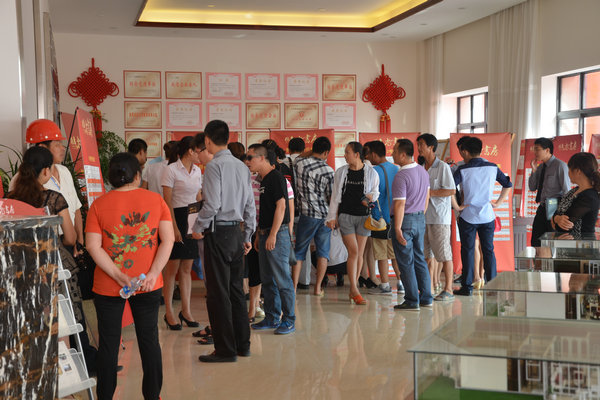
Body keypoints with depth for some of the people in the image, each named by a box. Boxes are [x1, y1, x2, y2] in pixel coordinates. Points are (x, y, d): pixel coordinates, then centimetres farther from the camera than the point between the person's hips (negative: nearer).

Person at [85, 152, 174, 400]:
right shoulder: (155, 200, -1)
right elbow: (168, 240, -8)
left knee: (108, 342, 10)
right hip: (149, 285, 1)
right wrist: (154, 273, -12)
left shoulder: (99, 205, -4)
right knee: (149, 339, 13)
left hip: (108, 286, -1)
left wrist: (118, 275, -14)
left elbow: (93, 246, -12)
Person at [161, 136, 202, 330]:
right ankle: (169, 312, 7)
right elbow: (167, 202, -11)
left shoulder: (197, 171, 12)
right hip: (176, 218, -6)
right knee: (172, 268, -1)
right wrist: (174, 227, -17)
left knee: (187, 268, 9)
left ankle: (186, 311, 15)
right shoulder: (172, 170, -8)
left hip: (192, 220, 6)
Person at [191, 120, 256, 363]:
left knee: (218, 293, -1)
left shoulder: (214, 166, -11)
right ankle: (242, 344, 21)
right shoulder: (242, 166, 11)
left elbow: (212, 204, -19)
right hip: (237, 231, 8)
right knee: (236, 289, 15)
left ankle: (225, 350, 3)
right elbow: (250, 205, 13)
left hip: (218, 232, -8)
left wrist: (198, 228, -6)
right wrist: (247, 236, 19)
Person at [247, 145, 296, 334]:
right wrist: (259, 235, 19)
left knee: (282, 280, -5)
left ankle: (289, 320, 3)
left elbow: (281, 206, -18)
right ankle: (272, 318, 21)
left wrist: (273, 235, -20)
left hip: (277, 234, -9)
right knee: (267, 280, 12)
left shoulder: (276, 178, -11)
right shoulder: (263, 180, 17)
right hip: (265, 234, 10)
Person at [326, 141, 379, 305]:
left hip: (363, 216, 1)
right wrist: (332, 216, 5)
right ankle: (354, 290, -6)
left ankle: (353, 290, 14)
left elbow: (376, 192, 13)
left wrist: (371, 196, -11)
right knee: (353, 251, -10)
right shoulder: (341, 172, 5)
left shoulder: (371, 173, 1)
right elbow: (335, 196, 8)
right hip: (345, 215, -1)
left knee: (359, 253, 4)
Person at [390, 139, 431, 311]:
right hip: (420, 219, 8)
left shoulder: (401, 176, -20)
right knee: (419, 259, 15)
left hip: (405, 220, -8)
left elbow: (400, 204, -23)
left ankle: (412, 301, 5)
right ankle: (426, 298, 19)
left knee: (406, 262, 1)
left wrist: (397, 229, -21)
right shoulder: (423, 171, 6)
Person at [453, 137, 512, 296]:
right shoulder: (492, 168, 1)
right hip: (487, 216, 3)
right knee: (488, 250, 10)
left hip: (468, 216, -3)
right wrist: (498, 202, 14)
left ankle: (467, 286, 8)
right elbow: (508, 184, 11)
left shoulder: (462, 170, -10)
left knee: (467, 251, 5)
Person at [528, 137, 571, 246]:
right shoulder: (540, 167, 10)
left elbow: (567, 190, -12)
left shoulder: (560, 165, -11)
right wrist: (533, 170, 1)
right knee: (536, 243, 7)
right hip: (542, 209, 7)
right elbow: (532, 188, 14)